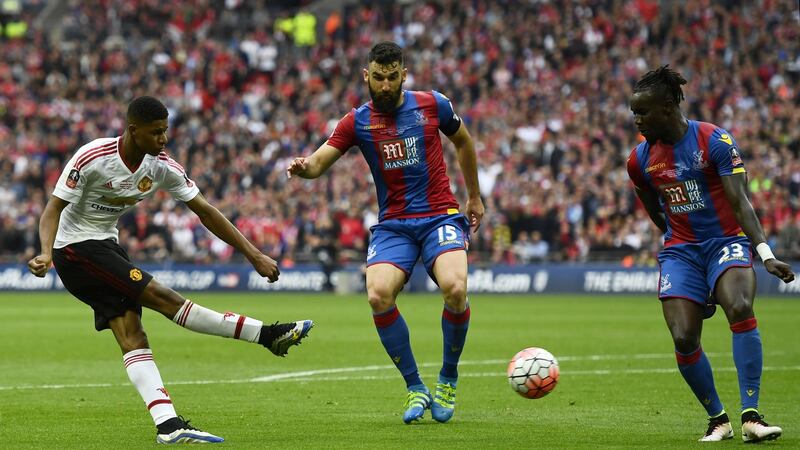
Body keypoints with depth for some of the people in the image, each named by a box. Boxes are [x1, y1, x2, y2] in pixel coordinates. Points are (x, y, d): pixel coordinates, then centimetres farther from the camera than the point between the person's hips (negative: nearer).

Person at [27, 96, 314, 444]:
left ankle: (168, 426, -17)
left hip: (106, 245, 7)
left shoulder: (162, 167, -5)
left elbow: (205, 212, -1)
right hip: (76, 247, -7)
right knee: (162, 297, -17)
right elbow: (53, 209, -19)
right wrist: (46, 253, -38)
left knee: (131, 335, -6)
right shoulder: (93, 158, -22)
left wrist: (254, 255, -5)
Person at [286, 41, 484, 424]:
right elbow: (319, 162, -5)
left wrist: (474, 197, 25)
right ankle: (415, 388, -6)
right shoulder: (357, 121, 3)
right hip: (392, 224, 1)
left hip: (440, 216, -1)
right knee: (379, 296, -26)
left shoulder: (432, 105, 2)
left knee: (454, 288, -29)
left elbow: (463, 141, 20)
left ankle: (448, 379, -2)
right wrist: (302, 167, -29)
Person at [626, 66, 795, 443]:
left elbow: (740, 202, -17)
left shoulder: (715, 141, -12)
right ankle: (717, 420, 10)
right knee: (684, 340, -12)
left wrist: (765, 253, -25)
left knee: (740, 309, -31)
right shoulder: (640, 159, 3)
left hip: (726, 241, -4)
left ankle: (751, 416, -29)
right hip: (680, 252, 4)